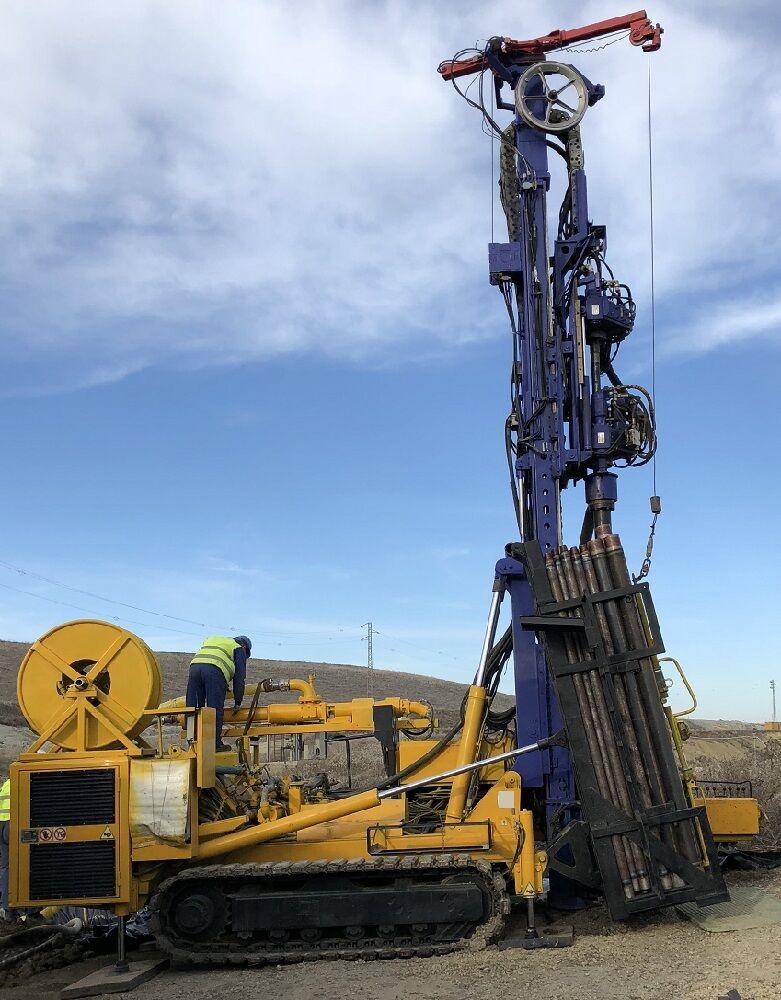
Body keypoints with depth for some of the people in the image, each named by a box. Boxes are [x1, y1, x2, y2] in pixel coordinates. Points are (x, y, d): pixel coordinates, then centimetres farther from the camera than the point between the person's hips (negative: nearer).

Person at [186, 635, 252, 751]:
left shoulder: (210, 639, 41)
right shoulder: (239, 649, 23)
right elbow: (239, 677, 17)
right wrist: (238, 702, 24)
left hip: (194, 667, 5)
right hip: (214, 671, -5)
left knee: (193, 707, 8)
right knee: (215, 709, -1)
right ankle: (215, 744, -1)